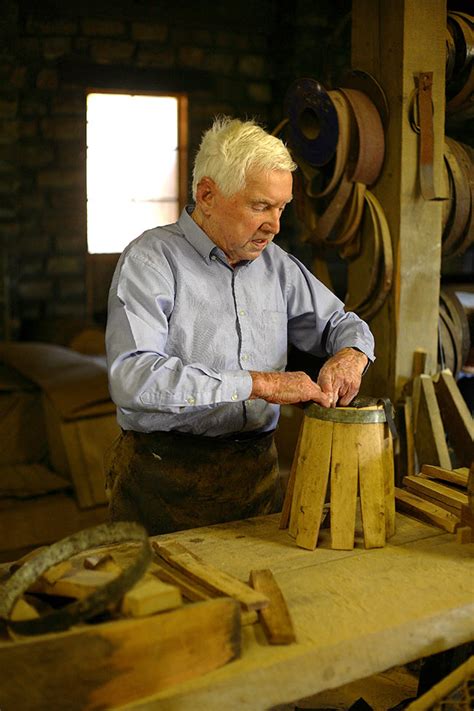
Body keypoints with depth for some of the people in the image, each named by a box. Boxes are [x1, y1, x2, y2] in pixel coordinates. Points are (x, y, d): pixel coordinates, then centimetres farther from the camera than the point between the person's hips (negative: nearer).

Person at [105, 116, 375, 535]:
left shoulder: (276, 264, 7)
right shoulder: (151, 260, -12)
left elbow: (340, 322, 20)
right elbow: (133, 377, -26)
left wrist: (351, 355, -5)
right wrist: (258, 383, -26)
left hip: (257, 468, 5)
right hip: (165, 475, -5)